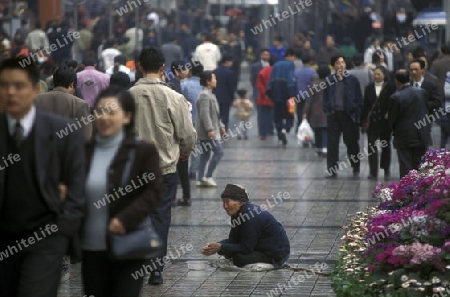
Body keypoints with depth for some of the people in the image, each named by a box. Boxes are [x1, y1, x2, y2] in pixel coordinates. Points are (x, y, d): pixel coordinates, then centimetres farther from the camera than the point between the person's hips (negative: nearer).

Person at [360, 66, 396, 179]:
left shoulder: (390, 87, -2)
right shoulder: (369, 88, 7)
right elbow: (365, 105, 8)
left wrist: (389, 114, -13)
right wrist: (364, 121, 4)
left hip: (385, 121, -2)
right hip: (372, 121, 2)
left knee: (386, 146, 11)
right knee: (371, 146, -5)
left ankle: (386, 170, 27)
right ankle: (373, 172, -4)